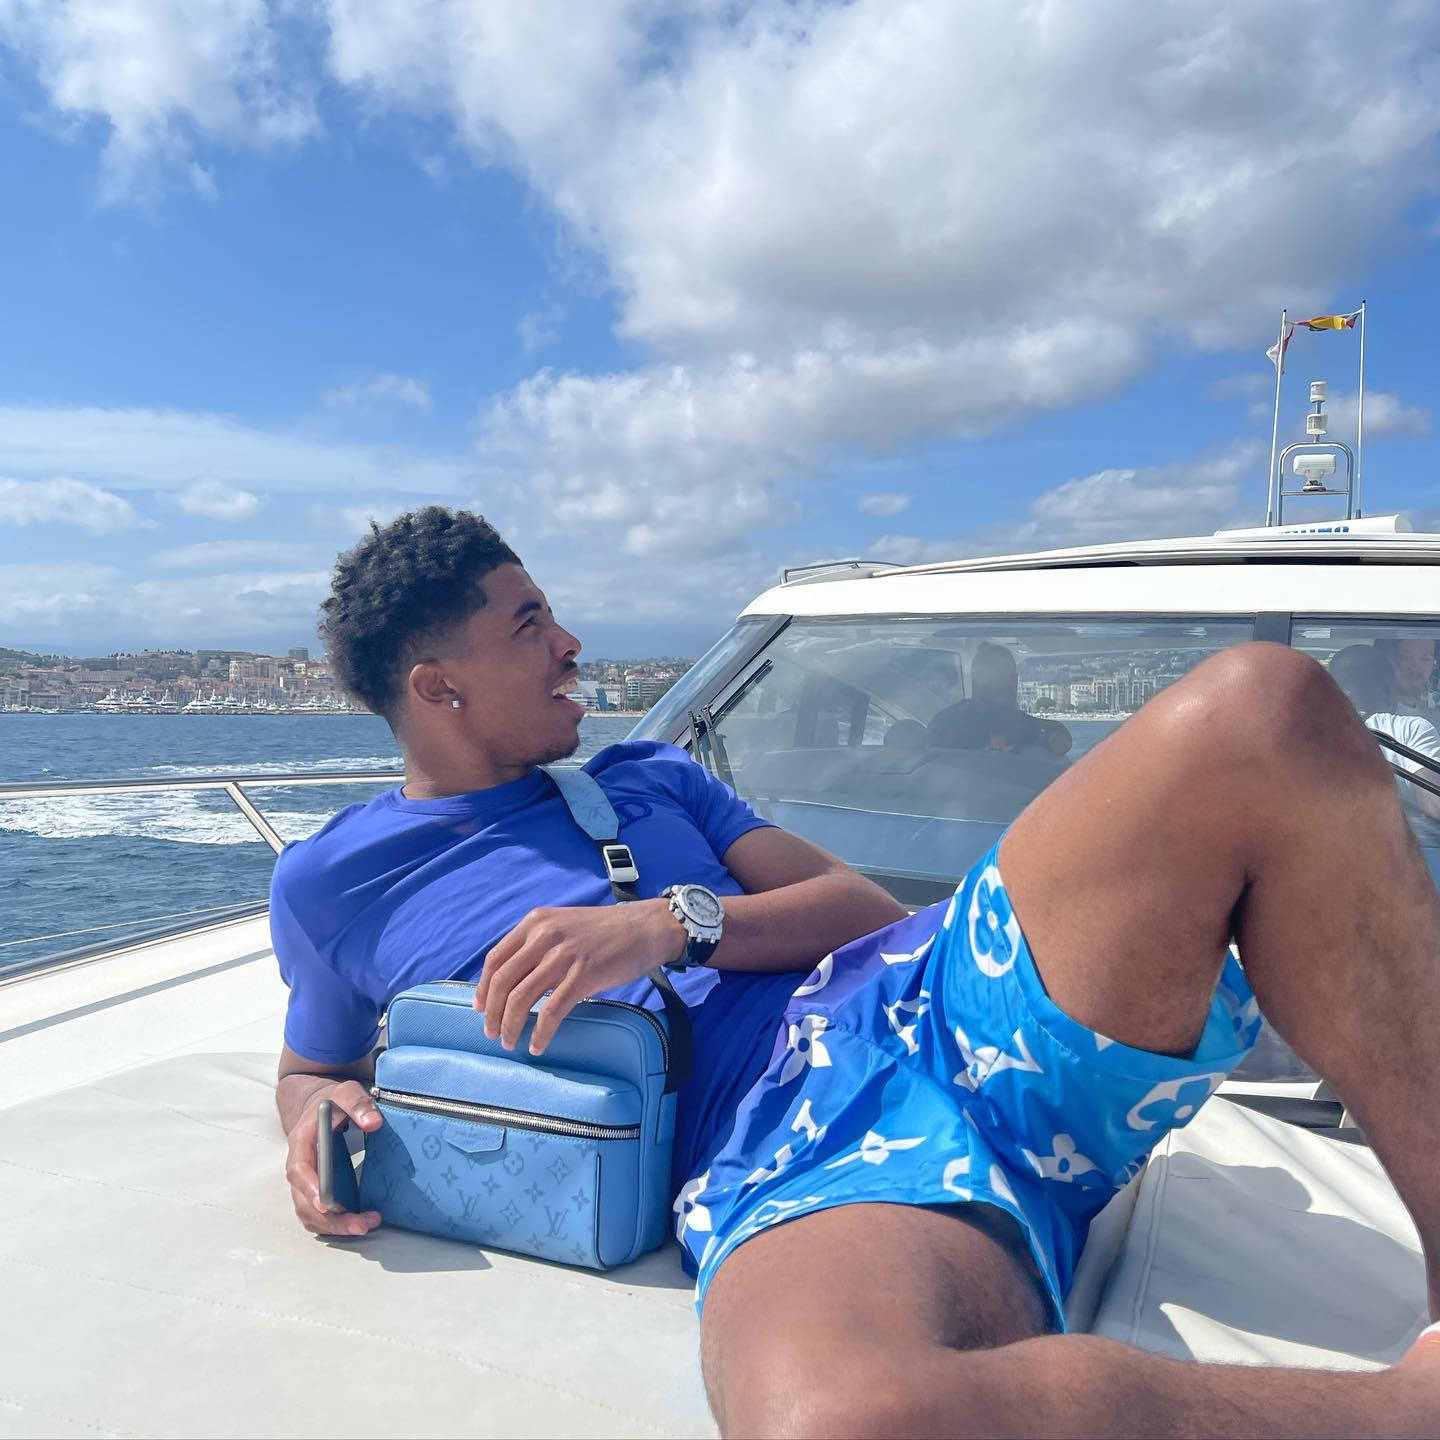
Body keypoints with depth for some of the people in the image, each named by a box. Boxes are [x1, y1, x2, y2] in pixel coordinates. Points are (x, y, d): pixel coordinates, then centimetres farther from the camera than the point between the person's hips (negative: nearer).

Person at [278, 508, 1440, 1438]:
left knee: (1262, 710, -18)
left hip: (935, 1007, 5)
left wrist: (672, 924, -5)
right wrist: (319, 1112, 2)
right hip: (786, 1172, -3)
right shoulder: (330, 883, 17)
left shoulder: (644, 778, 23)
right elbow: (312, 1068, 28)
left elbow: (864, 906, 14)